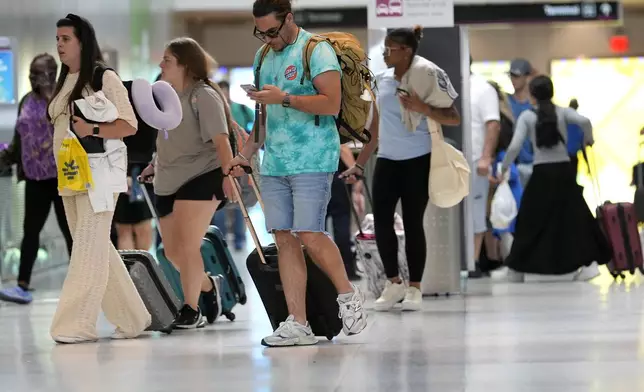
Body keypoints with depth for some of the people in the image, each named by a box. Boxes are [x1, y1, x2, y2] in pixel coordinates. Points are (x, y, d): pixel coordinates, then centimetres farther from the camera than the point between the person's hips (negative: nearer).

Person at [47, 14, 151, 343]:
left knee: (89, 247, -11)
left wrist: (92, 130, -24)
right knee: (98, 251, 9)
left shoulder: (104, 78, -6)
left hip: (98, 174, -8)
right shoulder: (64, 82, 17)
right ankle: (132, 319, 17)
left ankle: (78, 324, -12)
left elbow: (129, 125, -11)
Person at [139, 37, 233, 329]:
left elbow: (220, 139, -18)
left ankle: (192, 310, -4)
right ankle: (207, 285, 34)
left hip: (202, 178, -8)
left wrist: (229, 174, -26)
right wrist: (156, 165, 18)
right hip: (168, 184, 8)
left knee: (187, 247, -13)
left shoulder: (204, 96, -9)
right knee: (173, 253, 8)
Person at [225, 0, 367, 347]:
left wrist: (284, 98, -21)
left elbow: (332, 104, -16)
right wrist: (245, 155, 20)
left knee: (309, 235, -13)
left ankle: (349, 295, 11)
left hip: (312, 161, -7)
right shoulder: (264, 56, 18)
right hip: (274, 163, 7)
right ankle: (297, 325, 3)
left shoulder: (317, 51, -5)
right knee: (284, 239, 2)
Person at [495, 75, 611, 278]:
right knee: (574, 215, 8)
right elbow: (584, 121, -18)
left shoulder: (527, 116, -2)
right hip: (564, 172, 1)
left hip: (541, 173, -1)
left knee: (532, 219, 7)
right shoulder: (563, 112, 1)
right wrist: (588, 139, 2)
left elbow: (514, 147, -10)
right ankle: (587, 258, 0)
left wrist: (504, 169, 1)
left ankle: (521, 262, 6)